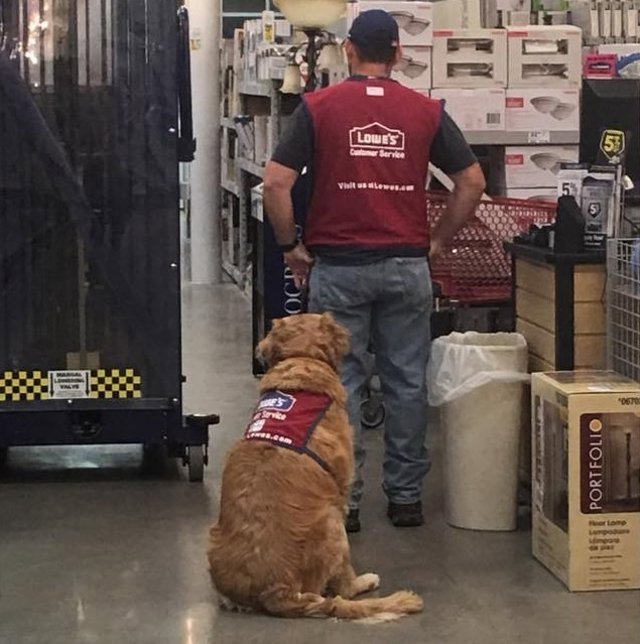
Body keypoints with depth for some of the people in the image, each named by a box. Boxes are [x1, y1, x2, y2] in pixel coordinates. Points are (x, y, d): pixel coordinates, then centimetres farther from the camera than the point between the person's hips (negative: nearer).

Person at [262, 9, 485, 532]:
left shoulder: (318, 107, -3)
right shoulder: (427, 111, 3)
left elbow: (276, 183, -8)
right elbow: (473, 182, 4)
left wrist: (292, 247, 3)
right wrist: (438, 240, 12)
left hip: (337, 267, -1)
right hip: (407, 266, 2)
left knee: (341, 385, 5)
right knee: (407, 382, 10)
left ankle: (343, 501, 8)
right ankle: (406, 496, 17)